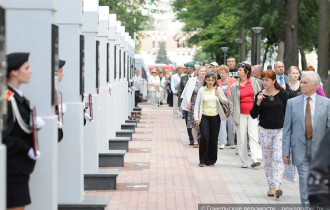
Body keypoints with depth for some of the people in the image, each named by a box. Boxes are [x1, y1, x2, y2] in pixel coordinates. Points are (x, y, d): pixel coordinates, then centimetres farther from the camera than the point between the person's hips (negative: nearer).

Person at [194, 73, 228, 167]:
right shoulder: (202, 90, 3)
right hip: (204, 116, -2)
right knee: (204, 137, -13)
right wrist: (196, 118, -5)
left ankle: (211, 160, 15)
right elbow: (197, 104, 2)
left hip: (215, 117, 2)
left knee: (213, 139, 3)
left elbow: (226, 102, 8)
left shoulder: (218, 89, 6)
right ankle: (203, 160, -5)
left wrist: (219, 96, -10)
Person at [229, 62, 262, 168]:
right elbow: (231, 101, 10)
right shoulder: (234, 86, 7)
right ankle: (244, 162, 8)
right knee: (241, 138, 2)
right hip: (241, 114, 2)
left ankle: (256, 159, -19)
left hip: (253, 113, -1)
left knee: (253, 135, -13)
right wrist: (233, 114, 2)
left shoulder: (254, 83, 4)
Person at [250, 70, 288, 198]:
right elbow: (253, 115, -1)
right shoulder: (260, 95, 2)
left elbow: (287, 112, 4)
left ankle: (277, 186, -21)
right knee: (267, 160, 6)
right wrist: (258, 103, -17)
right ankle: (271, 187, 13)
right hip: (264, 131, 2)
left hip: (280, 130, -2)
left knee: (278, 158, -13)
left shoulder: (282, 94, -1)